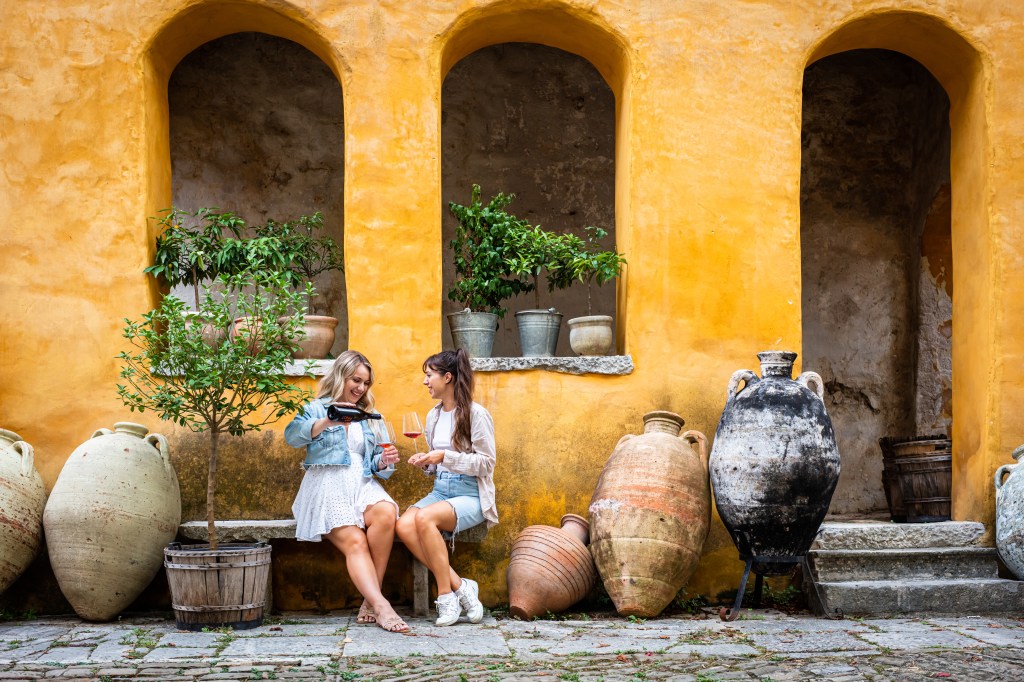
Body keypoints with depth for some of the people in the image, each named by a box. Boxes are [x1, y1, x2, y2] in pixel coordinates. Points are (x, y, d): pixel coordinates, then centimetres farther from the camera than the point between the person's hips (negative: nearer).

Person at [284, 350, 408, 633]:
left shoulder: (367, 418, 27)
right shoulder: (316, 409, 13)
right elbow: (292, 436, -7)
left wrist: (383, 462, 0)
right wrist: (325, 423, -22)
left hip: (362, 485, 3)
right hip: (327, 485, -3)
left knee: (385, 513, -32)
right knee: (354, 541, -29)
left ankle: (370, 600, -28)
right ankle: (380, 605, -44)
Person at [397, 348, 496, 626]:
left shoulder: (476, 413, -7)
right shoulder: (433, 415, 15)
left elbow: (486, 463, -10)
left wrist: (445, 456, -17)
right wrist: (426, 461, 3)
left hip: (470, 496, -6)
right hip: (440, 490, 6)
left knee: (424, 518, -35)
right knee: (404, 525, -26)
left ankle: (446, 594, -22)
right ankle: (459, 586, -20)